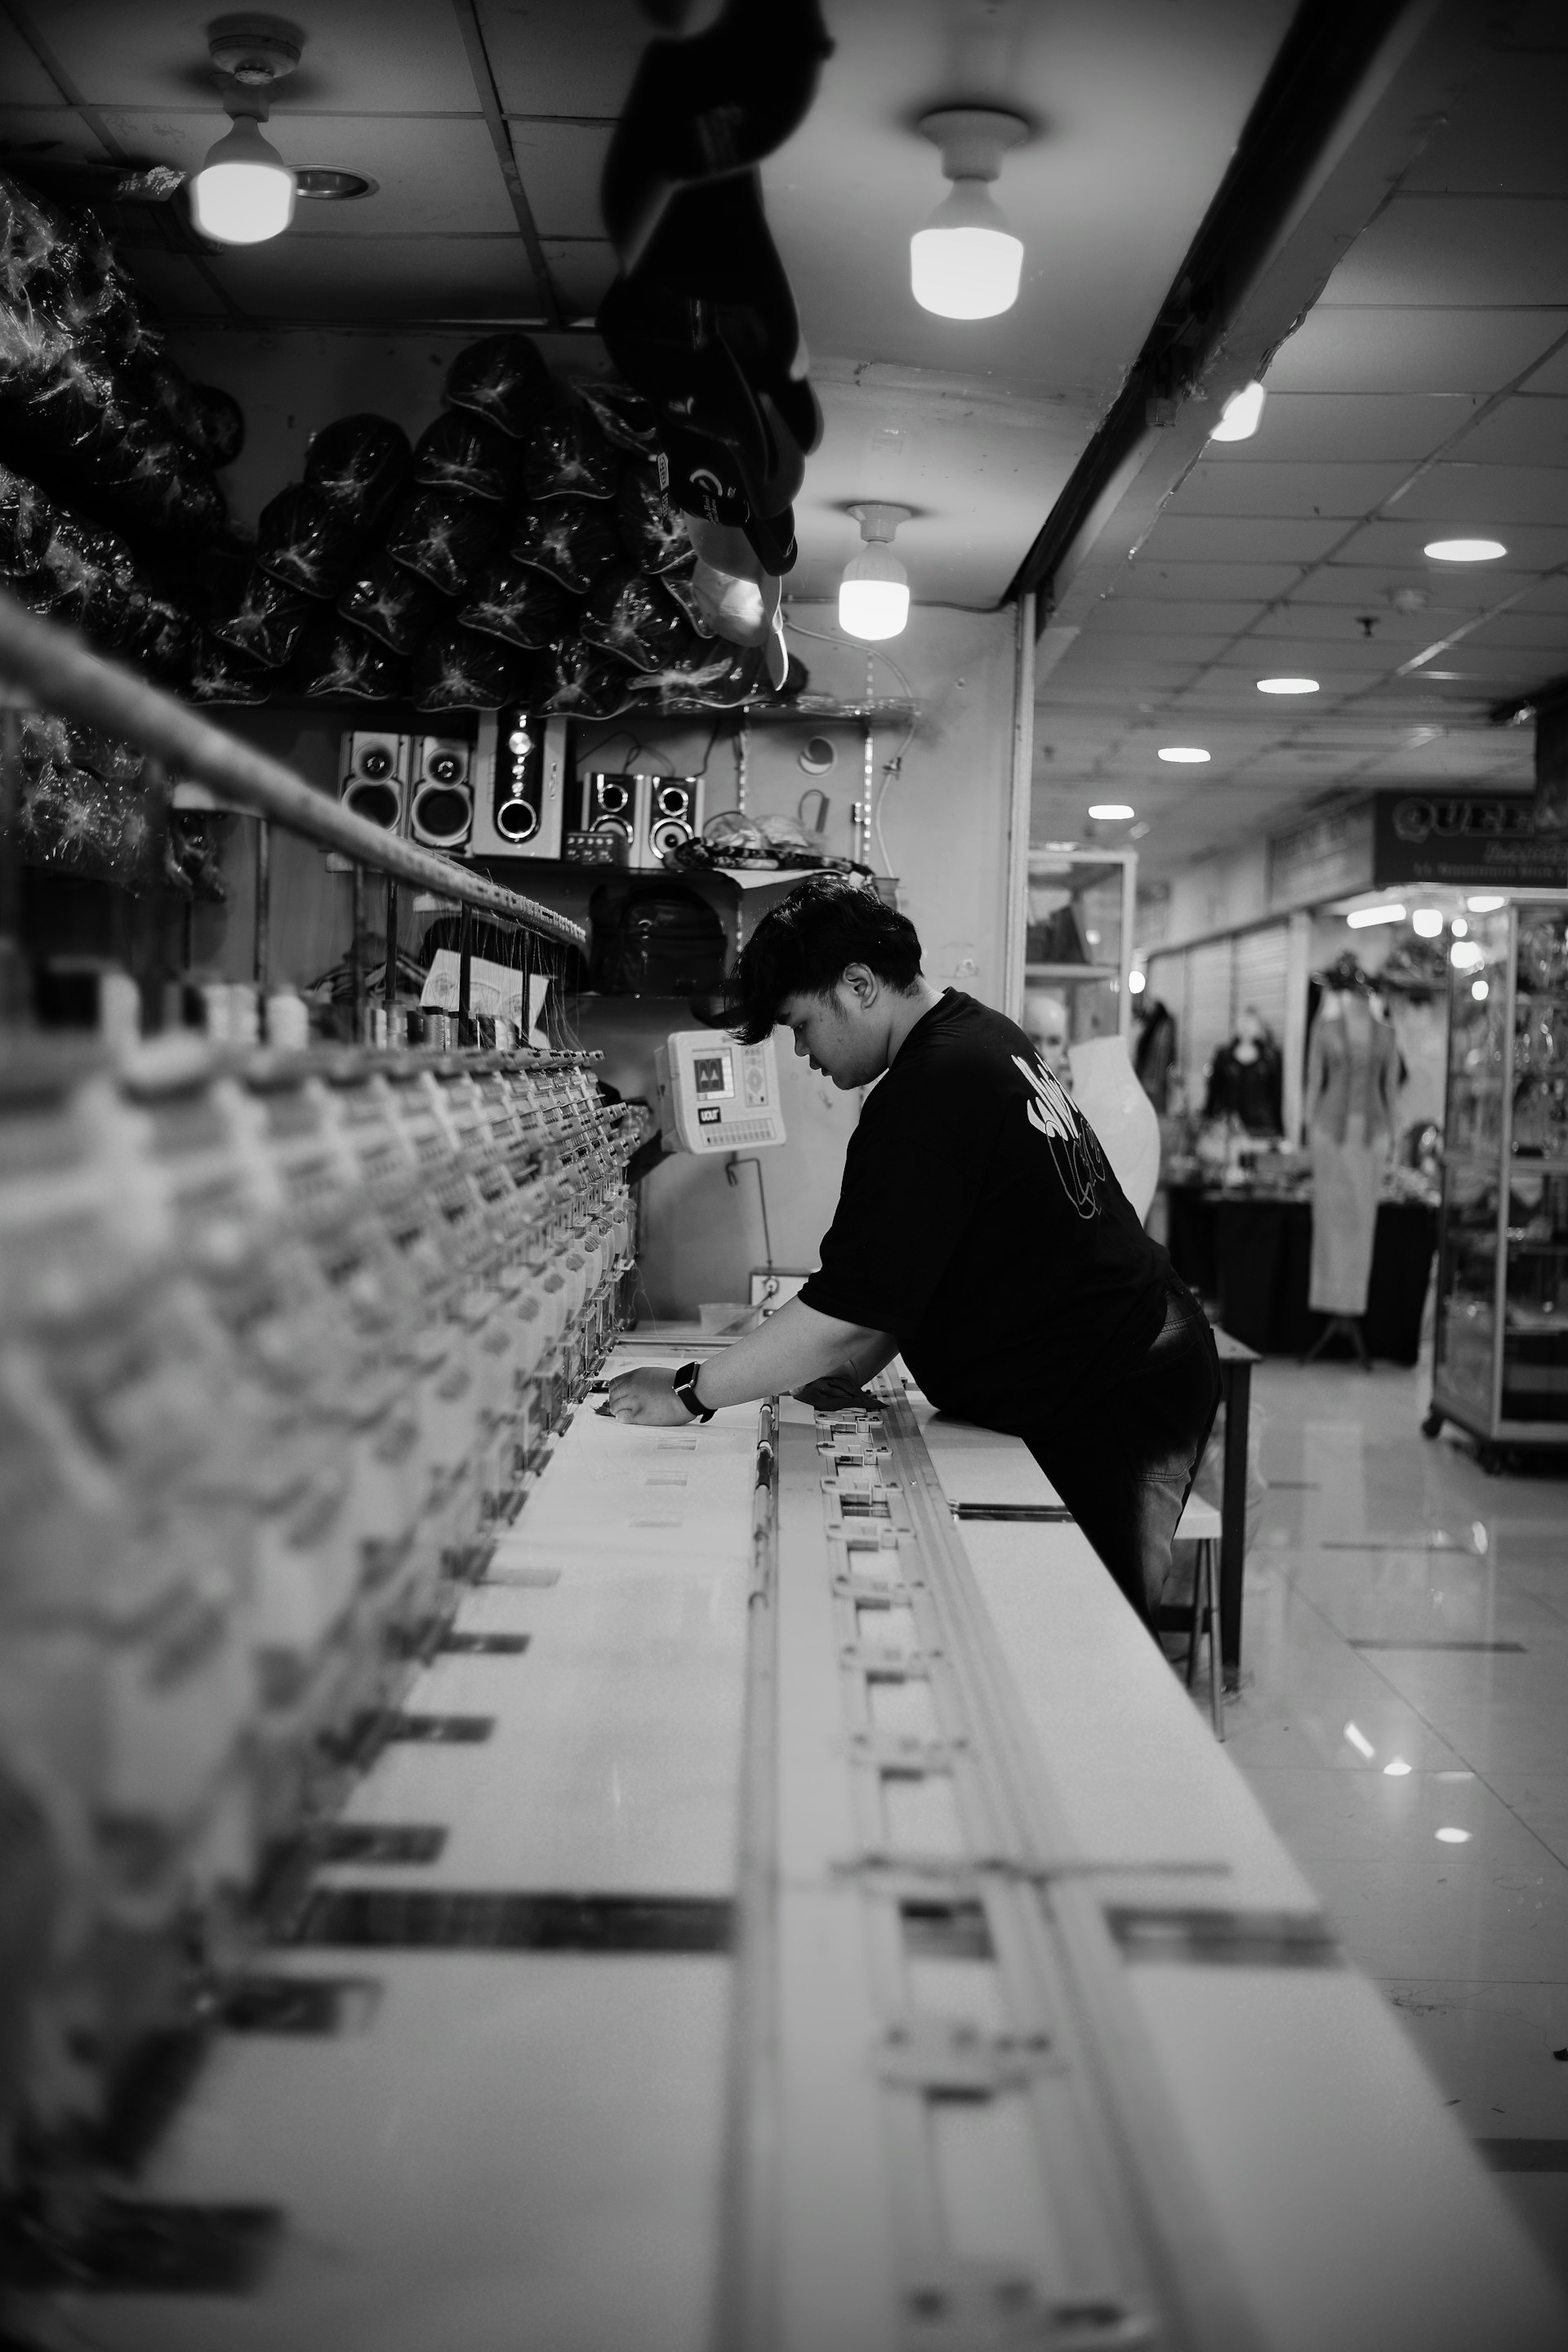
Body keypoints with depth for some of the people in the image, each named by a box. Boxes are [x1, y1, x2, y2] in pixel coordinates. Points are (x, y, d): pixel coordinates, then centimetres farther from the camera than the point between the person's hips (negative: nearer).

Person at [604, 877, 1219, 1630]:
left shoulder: (929, 1094, -22)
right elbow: (915, 1270, 17)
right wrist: (846, 1369, 9)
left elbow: (846, 1314, -23)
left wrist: (685, 1392, -15)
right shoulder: (984, 1034, 10)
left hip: (1105, 1412, -10)